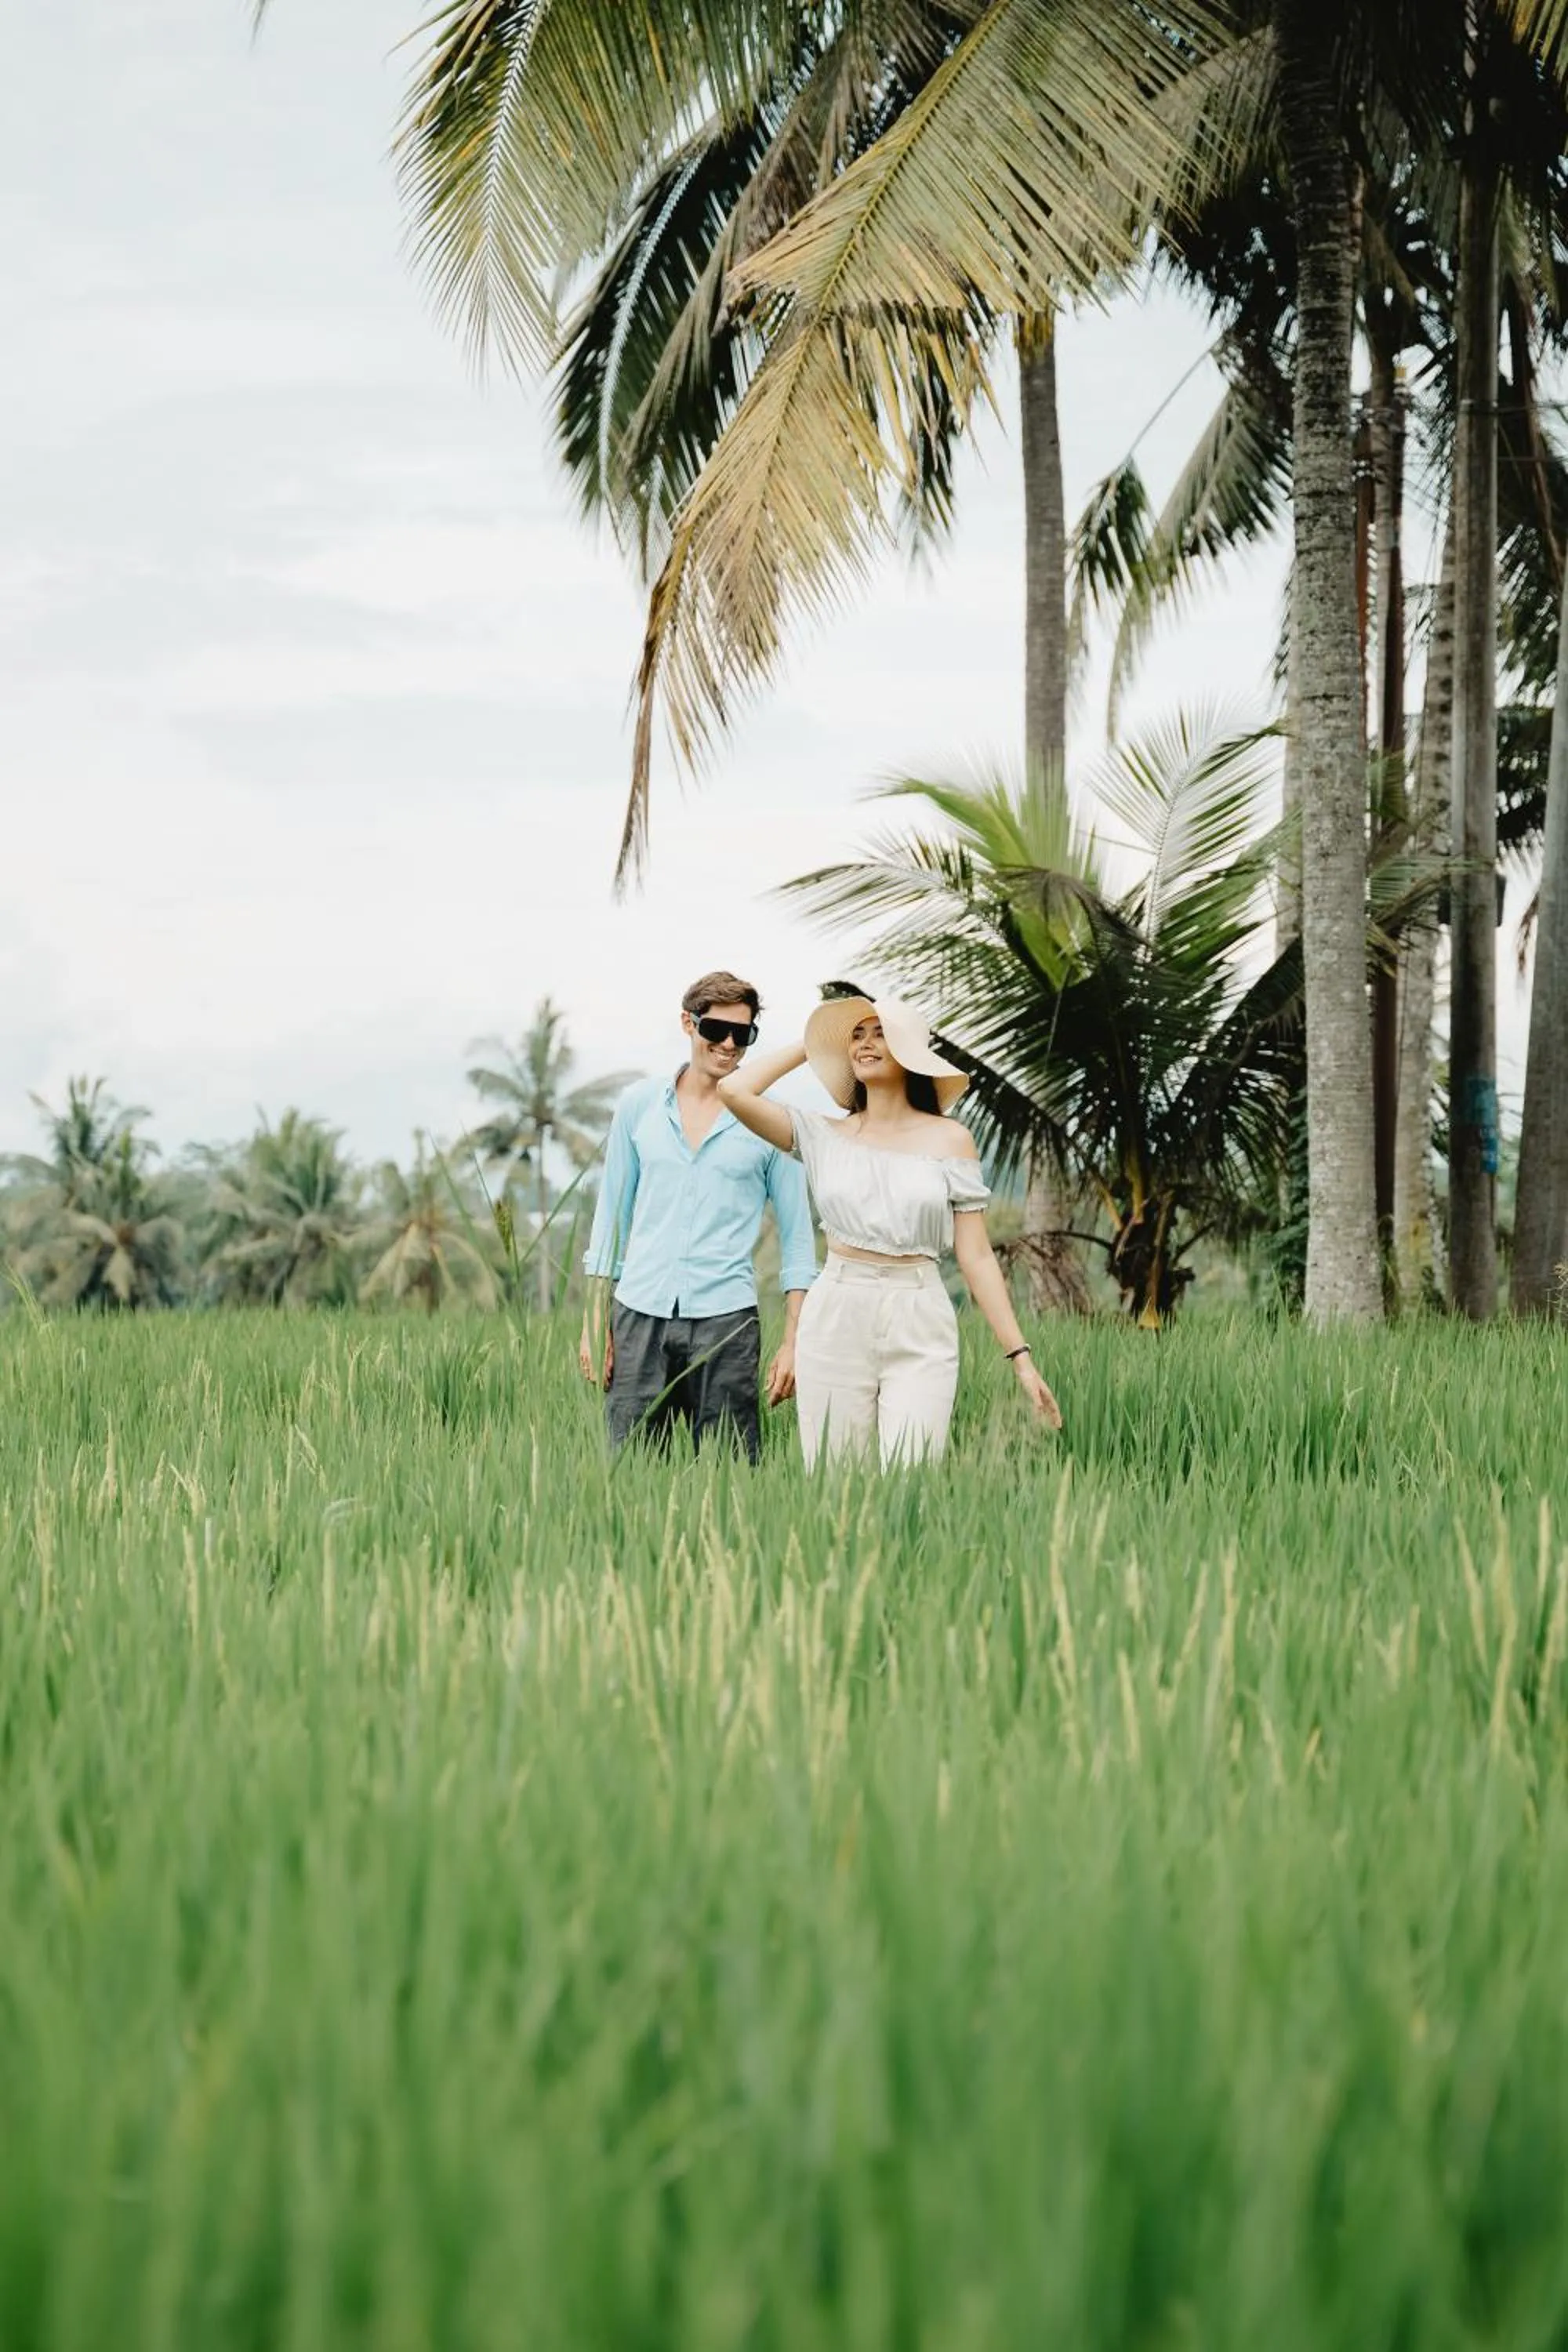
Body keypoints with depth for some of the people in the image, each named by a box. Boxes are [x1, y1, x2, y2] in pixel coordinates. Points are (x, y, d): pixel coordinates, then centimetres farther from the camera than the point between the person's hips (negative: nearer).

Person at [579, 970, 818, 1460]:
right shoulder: (639, 1104, 8)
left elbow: (797, 1238, 5)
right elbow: (612, 1213, 13)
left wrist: (793, 1342, -1)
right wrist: (594, 1323, 7)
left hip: (725, 1319, -2)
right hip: (640, 1311, 2)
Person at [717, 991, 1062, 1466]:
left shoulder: (949, 1139, 4)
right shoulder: (826, 1137, 8)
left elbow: (976, 1257, 3)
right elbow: (734, 1090, -4)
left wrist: (1019, 1354, -2)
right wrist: (809, 1048, 9)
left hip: (921, 1327, -1)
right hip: (835, 1321, 2)